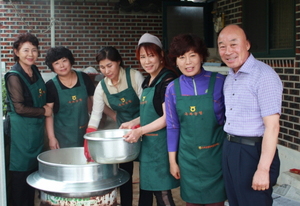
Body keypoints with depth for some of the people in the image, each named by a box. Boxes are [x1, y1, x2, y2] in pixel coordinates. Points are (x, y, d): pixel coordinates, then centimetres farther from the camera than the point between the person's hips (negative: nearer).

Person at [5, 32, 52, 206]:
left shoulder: (35, 71, 6)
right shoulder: (14, 76, -15)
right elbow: (20, 108, -17)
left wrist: (46, 107, 5)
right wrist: (43, 111, -8)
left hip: (37, 128, 8)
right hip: (22, 129, -7)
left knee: (34, 169, 15)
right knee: (21, 171, 1)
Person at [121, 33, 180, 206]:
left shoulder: (168, 80, -14)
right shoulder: (148, 81, 13)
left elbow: (167, 118, -18)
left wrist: (140, 131, -21)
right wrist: (133, 122, 9)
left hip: (161, 144, -9)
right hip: (148, 144, 9)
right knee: (145, 189, 17)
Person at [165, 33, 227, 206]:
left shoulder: (219, 82, -9)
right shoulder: (173, 89, -2)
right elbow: (172, 127, 5)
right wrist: (172, 161, 6)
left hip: (215, 154, -2)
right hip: (188, 157, 2)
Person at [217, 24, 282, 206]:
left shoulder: (264, 76, -17)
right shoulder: (229, 78, 10)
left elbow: (272, 126, -21)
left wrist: (263, 169, -22)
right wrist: (229, 146, 11)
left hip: (254, 152, -8)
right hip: (229, 150, 8)